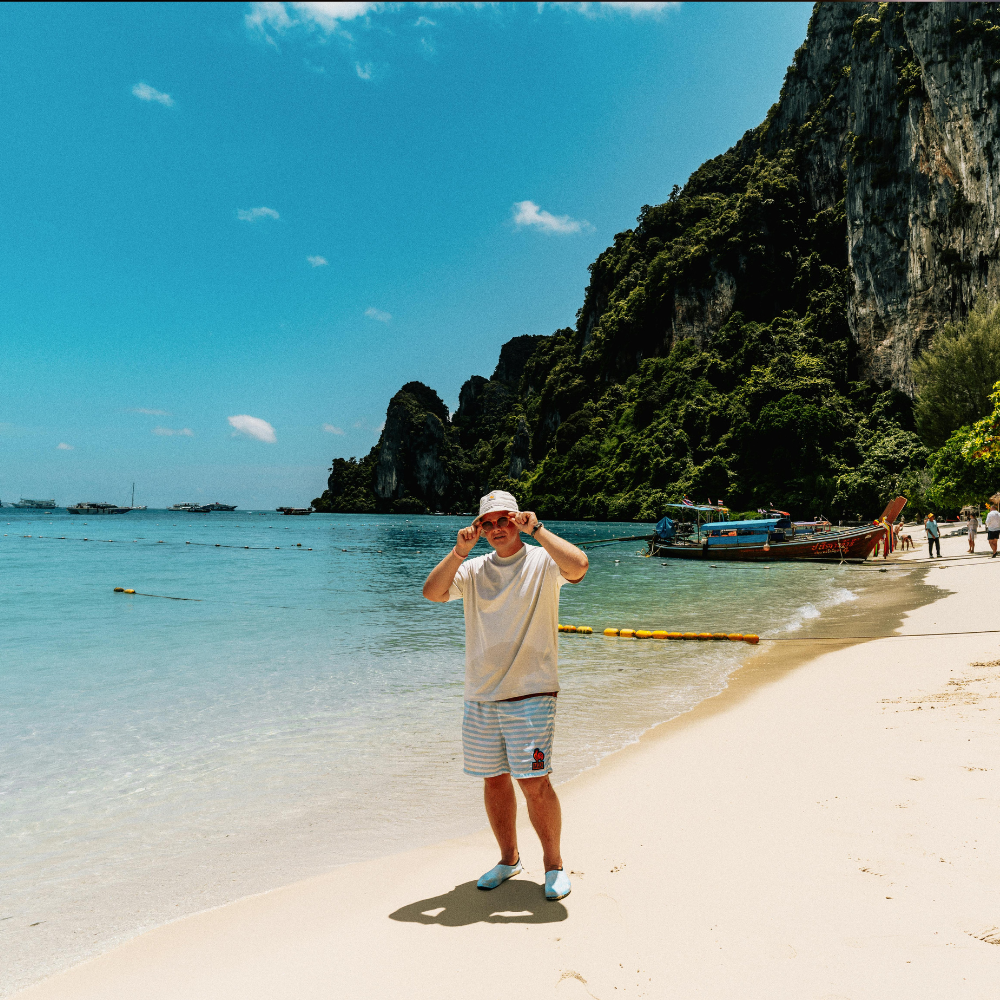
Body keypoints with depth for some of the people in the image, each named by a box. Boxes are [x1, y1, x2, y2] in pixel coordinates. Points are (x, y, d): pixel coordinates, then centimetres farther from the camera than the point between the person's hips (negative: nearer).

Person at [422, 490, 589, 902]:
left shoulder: (542, 562, -3)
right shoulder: (473, 569, 7)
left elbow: (578, 565, -24)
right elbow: (432, 592, -6)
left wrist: (536, 528, -19)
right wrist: (460, 550, -13)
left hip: (530, 694, -4)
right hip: (480, 697, 5)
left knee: (534, 783, -6)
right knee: (493, 780, 13)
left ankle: (553, 864, 16)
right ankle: (509, 859, 33)